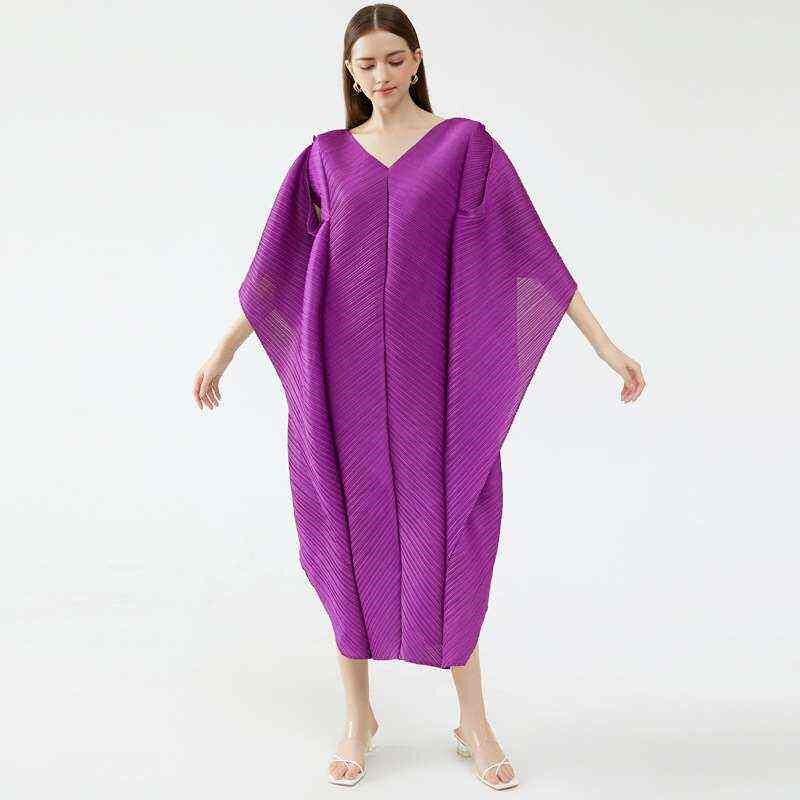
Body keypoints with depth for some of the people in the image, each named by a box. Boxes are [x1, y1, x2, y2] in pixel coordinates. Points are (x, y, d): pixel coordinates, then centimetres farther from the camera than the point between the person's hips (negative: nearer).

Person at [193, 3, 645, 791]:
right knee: (350, 536, 6)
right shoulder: (325, 157, 9)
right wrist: (222, 351, 16)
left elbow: (528, 247, -1)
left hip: (430, 374, -1)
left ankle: (473, 721, 19)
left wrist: (604, 343, -6)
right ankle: (357, 716, 23)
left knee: (443, 539, 1)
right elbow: (277, 267, 14)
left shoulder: (466, 144, 3)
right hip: (343, 373, 2)